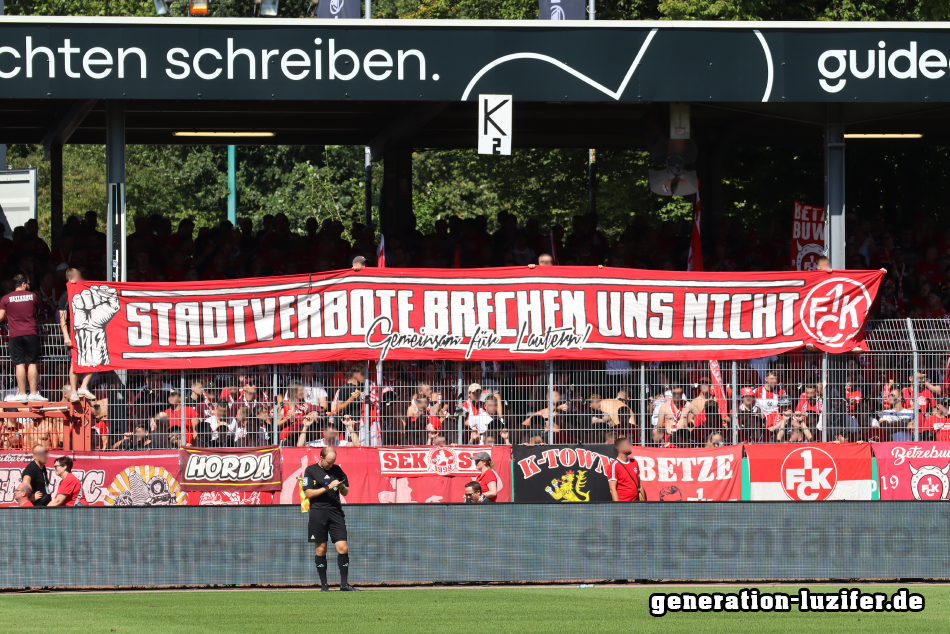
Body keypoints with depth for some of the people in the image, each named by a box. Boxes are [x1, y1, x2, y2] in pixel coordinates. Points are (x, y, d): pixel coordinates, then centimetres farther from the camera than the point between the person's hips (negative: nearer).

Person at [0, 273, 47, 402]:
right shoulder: (32, 296, 3)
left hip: (15, 335, 0)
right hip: (31, 333, 0)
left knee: (19, 364, 0)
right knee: (32, 364, 3)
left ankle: (21, 393, -2)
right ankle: (33, 393, 3)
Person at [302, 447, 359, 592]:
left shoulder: (337, 470, 13)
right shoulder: (310, 471, 2)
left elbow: (345, 492, 18)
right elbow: (309, 493, -6)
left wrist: (342, 487, -5)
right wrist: (327, 488, -13)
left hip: (336, 512, 3)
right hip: (318, 513, -3)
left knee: (343, 548, -6)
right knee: (321, 549, 0)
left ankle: (344, 584, -1)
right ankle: (324, 584, 8)